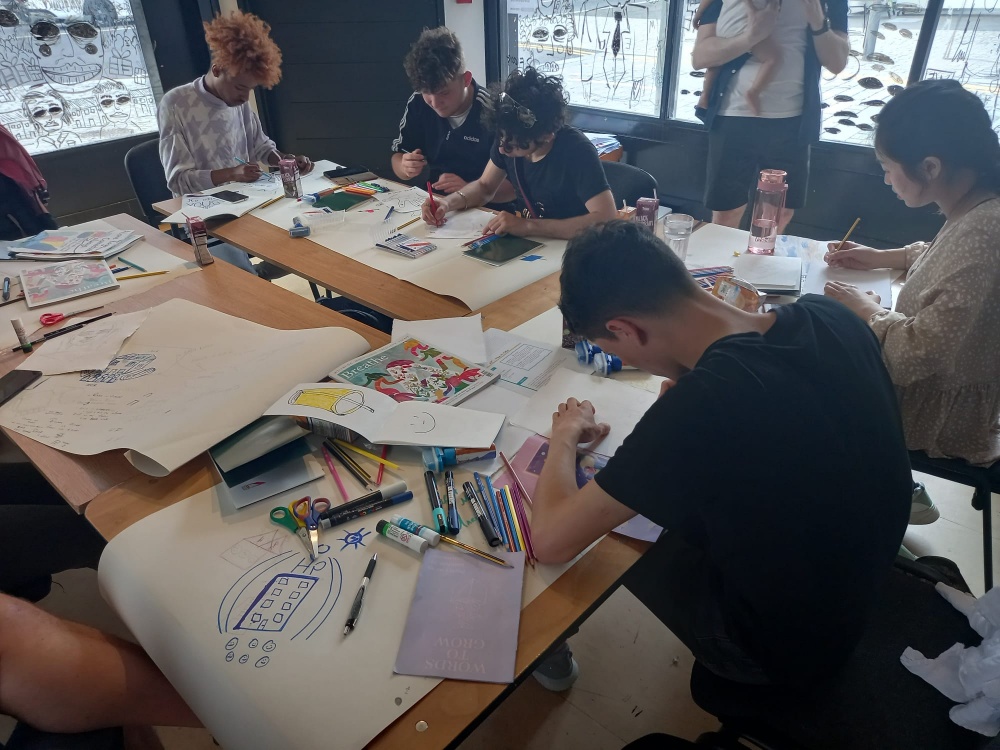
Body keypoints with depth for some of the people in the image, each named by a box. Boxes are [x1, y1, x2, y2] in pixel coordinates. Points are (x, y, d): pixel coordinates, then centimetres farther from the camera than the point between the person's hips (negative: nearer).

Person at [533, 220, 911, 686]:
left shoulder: (699, 407, -37)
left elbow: (550, 541, -28)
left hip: (783, 650, -6)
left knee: (611, 526, 9)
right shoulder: (830, 316, -15)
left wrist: (565, 435, -11)